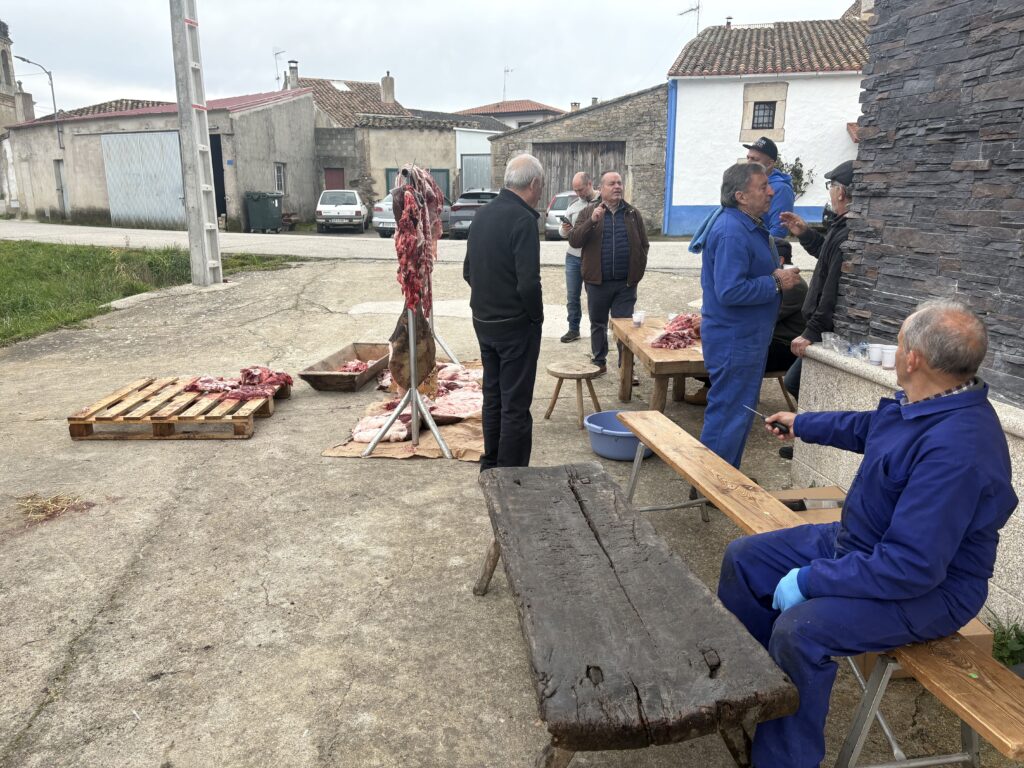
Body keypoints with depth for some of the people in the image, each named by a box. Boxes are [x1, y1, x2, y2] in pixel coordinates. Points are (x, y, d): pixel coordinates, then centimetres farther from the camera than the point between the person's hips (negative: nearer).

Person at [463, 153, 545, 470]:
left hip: (483, 321, 8)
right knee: (515, 405, 1)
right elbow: (529, 282, -24)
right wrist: (537, 316, -9)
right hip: (516, 325, -8)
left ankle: (490, 466, 30)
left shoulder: (482, 214, 7)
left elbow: (468, 271, 14)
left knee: (492, 396, 19)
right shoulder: (523, 219, -19)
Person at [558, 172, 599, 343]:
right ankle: (573, 329, 21)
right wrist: (564, 230, -8)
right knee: (572, 296, 9)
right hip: (573, 258, 5)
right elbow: (563, 232, 13)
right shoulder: (573, 205, 9)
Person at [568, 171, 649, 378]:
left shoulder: (633, 214, 7)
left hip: (626, 283, 0)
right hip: (597, 281, 0)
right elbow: (574, 241, -9)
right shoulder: (588, 212, 2)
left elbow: (644, 245, 12)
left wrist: (637, 272, 4)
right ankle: (599, 361, 26)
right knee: (598, 324, 12)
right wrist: (592, 221, -22)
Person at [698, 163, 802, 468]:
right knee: (727, 416, -2)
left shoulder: (751, 227, 12)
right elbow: (730, 292, -30)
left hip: (748, 337, 11)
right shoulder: (731, 232, -22)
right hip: (734, 341, -11)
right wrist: (776, 283, -19)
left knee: (740, 414, 19)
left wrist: (777, 275, 6)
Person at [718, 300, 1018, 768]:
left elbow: (913, 566, -34)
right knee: (744, 559, 8)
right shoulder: (918, 405, -4)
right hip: (858, 540, 10)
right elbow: (866, 427, 21)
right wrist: (801, 424, 34)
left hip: (929, 588, -10)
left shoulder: (957, 448, -34)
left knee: (799, 629, -33)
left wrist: (810, 580, -27)